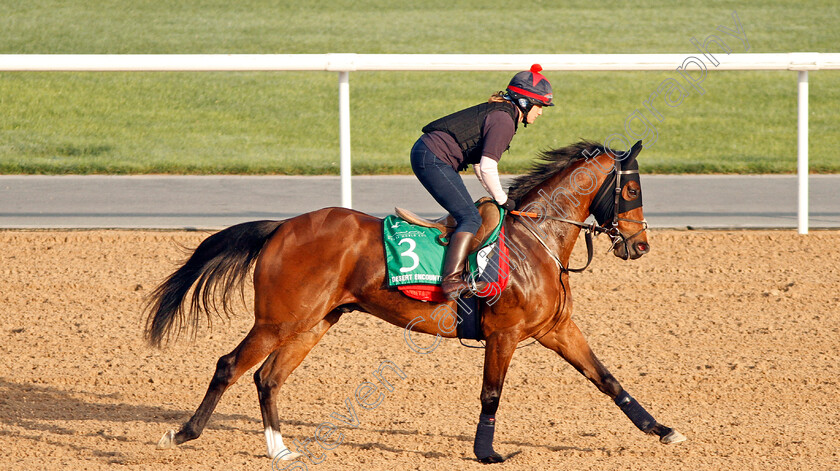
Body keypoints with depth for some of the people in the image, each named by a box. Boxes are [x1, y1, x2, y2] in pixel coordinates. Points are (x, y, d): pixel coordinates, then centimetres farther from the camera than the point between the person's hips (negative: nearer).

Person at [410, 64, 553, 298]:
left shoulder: (497, 112, 19)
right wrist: (503, 200, -6)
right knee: (471, 218, -15)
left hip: (426, 153, 11)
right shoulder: (504, 120, -12)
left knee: (467, 215, 17)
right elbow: (487, 167, -19)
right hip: (433, 160, -11)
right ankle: (452, 279, -26)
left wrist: (500, 198, 19)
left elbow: (480, 163, 24)